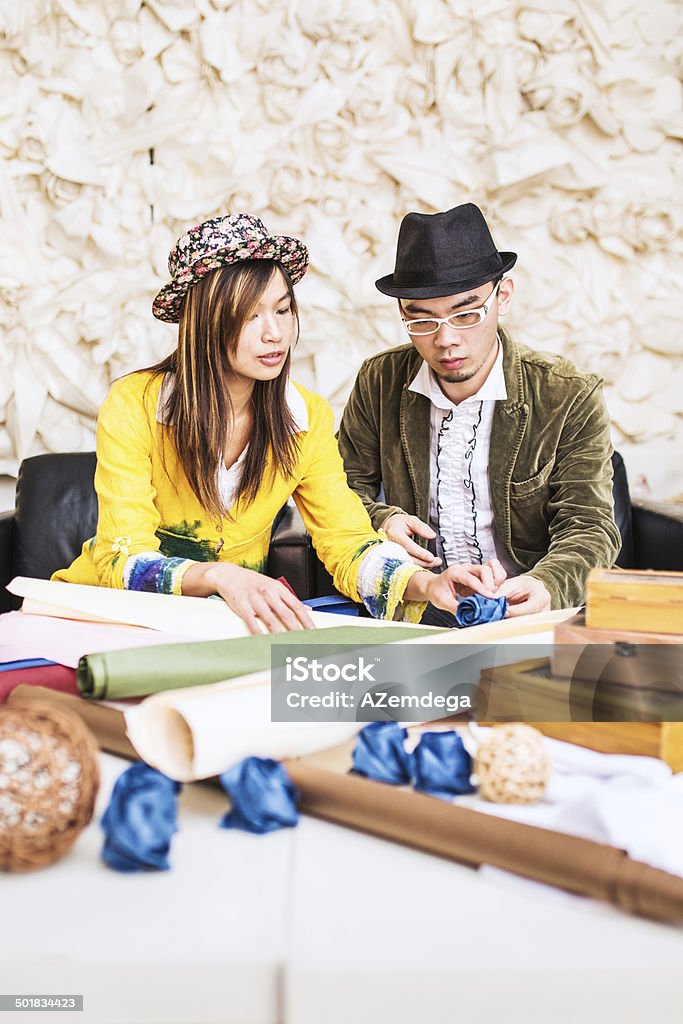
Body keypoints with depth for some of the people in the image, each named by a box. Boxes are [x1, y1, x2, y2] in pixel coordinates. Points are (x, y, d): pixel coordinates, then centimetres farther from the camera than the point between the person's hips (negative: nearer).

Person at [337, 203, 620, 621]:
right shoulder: (378, 383, 3)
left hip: (523, 613, -2)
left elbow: (588, 527, -8)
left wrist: (545, 585, -30)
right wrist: (381, 520, -10)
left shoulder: (572, 398, -6)